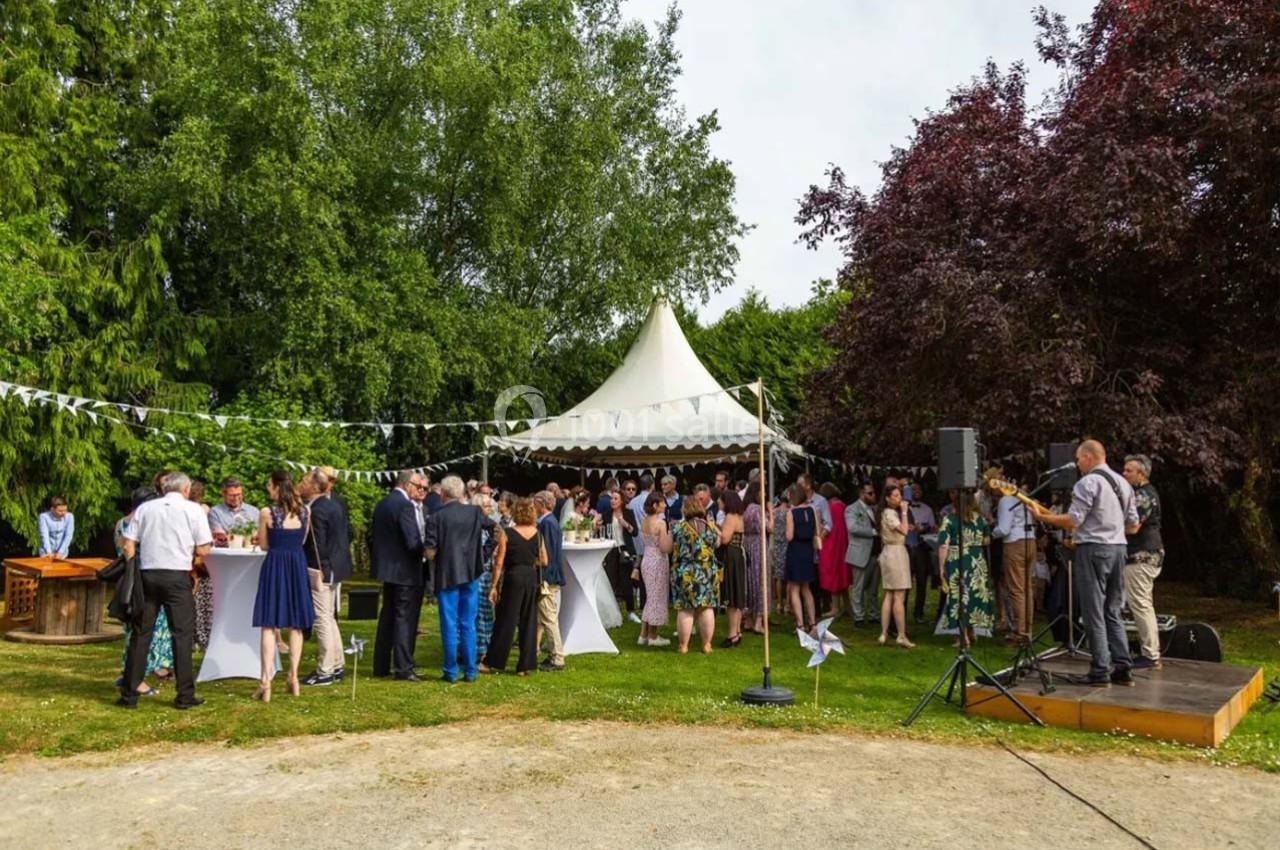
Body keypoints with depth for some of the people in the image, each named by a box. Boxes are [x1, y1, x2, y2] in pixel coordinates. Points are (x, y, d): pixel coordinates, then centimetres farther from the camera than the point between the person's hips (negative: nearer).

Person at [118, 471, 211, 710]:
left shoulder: (145, 508, 10)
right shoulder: (192, 509, 0)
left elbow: (128, 545, 3)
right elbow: (203, 549, -3)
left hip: (147, 574, 3)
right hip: (177, 575, -3)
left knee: (141, 633, 11)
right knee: (182, 634, 4)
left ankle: (129, 694, 14)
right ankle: (185, 695, 6)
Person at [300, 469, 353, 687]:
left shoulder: (317, 510, -20)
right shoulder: (337, 504, 8)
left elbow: (316, 545, -21)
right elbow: (348, 532, 15)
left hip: (321, 570, -10)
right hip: (336, 567, 10)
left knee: (322, 619, -2)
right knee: (329, 617, 18)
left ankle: (324, 672, 5)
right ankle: (336, 665, 26)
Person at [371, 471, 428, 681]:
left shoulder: (381, 504, 9)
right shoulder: (405, 505, -19)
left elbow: (372, 535, 14)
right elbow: (412, 542, -23)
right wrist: (426, 550, -5)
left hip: (387, 569, 9)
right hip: (405, 571, -9)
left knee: (387, 617, 16)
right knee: (404, 619, -3)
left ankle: (381, 666, 22)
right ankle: (404, 669, 1)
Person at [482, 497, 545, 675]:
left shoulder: (508, 533, -8)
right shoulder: (537, 534, 2)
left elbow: (499, 563, -9)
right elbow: (544, 561, 7)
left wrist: (494, 586, -4)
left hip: (513, 576, -3)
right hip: (532, 578, 4)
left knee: (505, 621, 4)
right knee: (529, 621, 8)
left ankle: (494, 663, 12)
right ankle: (525, 665, 11)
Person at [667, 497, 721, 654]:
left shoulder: (678, 527, -6)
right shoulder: (711, 527, 1)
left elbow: (666, 549, 0)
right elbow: (717, 544, 15)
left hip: (684, 574, -2)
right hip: (708, 574, 2)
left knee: (685, 610, 4)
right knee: (707, 609, 9)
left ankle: (683, 645, 10)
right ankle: (707, 645, 14)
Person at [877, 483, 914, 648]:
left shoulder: (891, 513, 17)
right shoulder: (890, 513, -12)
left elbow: (902, 531, 13)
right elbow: (903, 530, -22)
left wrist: (902, 511, 9)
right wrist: (904, 511, -14)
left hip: (891, 553, 10)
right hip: (895, 553, -10)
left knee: (889, 596, 9)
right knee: (899, 597, -8)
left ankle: (884, 633, 9)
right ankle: (902, 635, -6)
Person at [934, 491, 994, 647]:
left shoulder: (949, 520, -5)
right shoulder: (980, 519, 5)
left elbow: (943, 546, -11)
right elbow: (987, 540, 14)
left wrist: (941, 567, -6)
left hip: (956, 563, -3)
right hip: (977, 562, 4)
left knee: (960, 596, 1)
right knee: (976, 595, 15)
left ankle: (964, 637, 2)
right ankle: (972, 632, 23)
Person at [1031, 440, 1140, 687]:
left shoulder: (1087, 483, -11)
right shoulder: (1123, 483, 15)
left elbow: (1073, 521, -16)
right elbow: (1133, 526, 16)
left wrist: (1042, 516, -5)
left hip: (1093, 549, -8)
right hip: (1119, 548, 8)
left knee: (1094, 614, -3)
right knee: (1113, 613, 14)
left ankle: (1100, 672, -2)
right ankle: (1122, 668, 13)